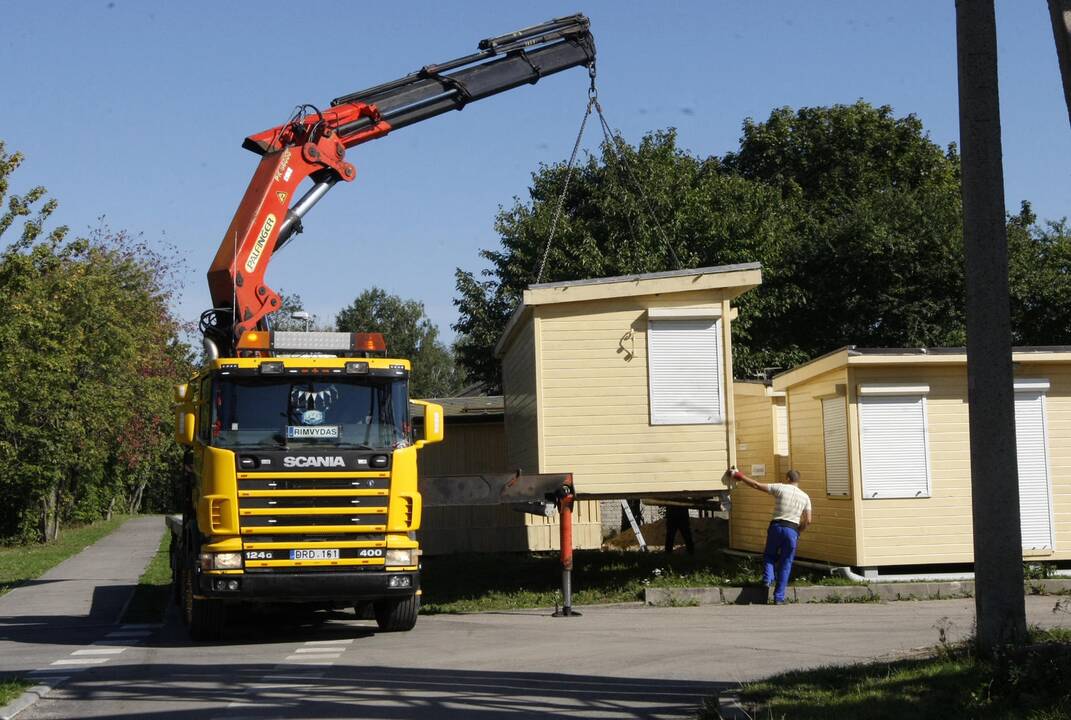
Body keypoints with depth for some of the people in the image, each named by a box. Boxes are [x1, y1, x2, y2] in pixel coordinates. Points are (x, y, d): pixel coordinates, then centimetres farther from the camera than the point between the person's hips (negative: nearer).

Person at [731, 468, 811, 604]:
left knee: (769, 555, 24)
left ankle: (768, 579, 2)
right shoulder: (805, 497, 9)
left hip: (776, 526, -1)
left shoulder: (780, 488, 2)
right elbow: (808, 520, 5)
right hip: (792, 530, 1)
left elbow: (756, 485, 2)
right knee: (785, 564, 6)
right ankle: (779, 598, 4)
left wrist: (741, 477, 13)